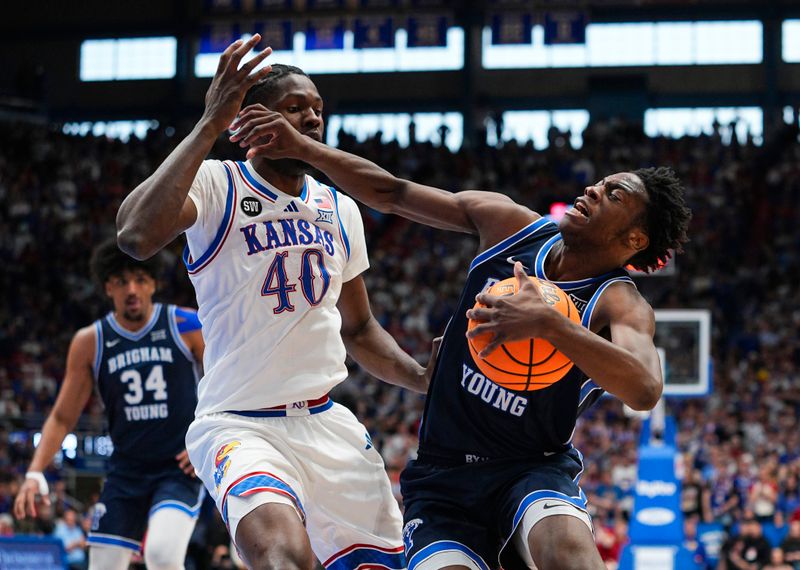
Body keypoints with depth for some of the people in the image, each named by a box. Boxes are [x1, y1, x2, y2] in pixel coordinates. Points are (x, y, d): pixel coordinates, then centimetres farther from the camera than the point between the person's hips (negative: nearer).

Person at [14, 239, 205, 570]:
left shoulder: (186, 326, -4)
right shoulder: (90, 342, 2)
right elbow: (63, 418, 8)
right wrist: (35, 473, -5)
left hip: (180, 469, -3)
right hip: (125, 472, 3)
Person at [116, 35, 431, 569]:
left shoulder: (340, 210, 12)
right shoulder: (216, 184, -8)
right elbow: (136, 236, -31)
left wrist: (426, 379, 4)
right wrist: (210, 125, -29)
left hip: (328, 423, 7)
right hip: (241, 425, -7)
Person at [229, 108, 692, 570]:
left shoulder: (620, 304, -13)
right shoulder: (507, 223, 1)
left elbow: (644, 389, -34)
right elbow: (393, 194, 7)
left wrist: (548, 324, -42)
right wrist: (303, 148, -3)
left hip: (535, 470, -3)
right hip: (444, 475, 4)